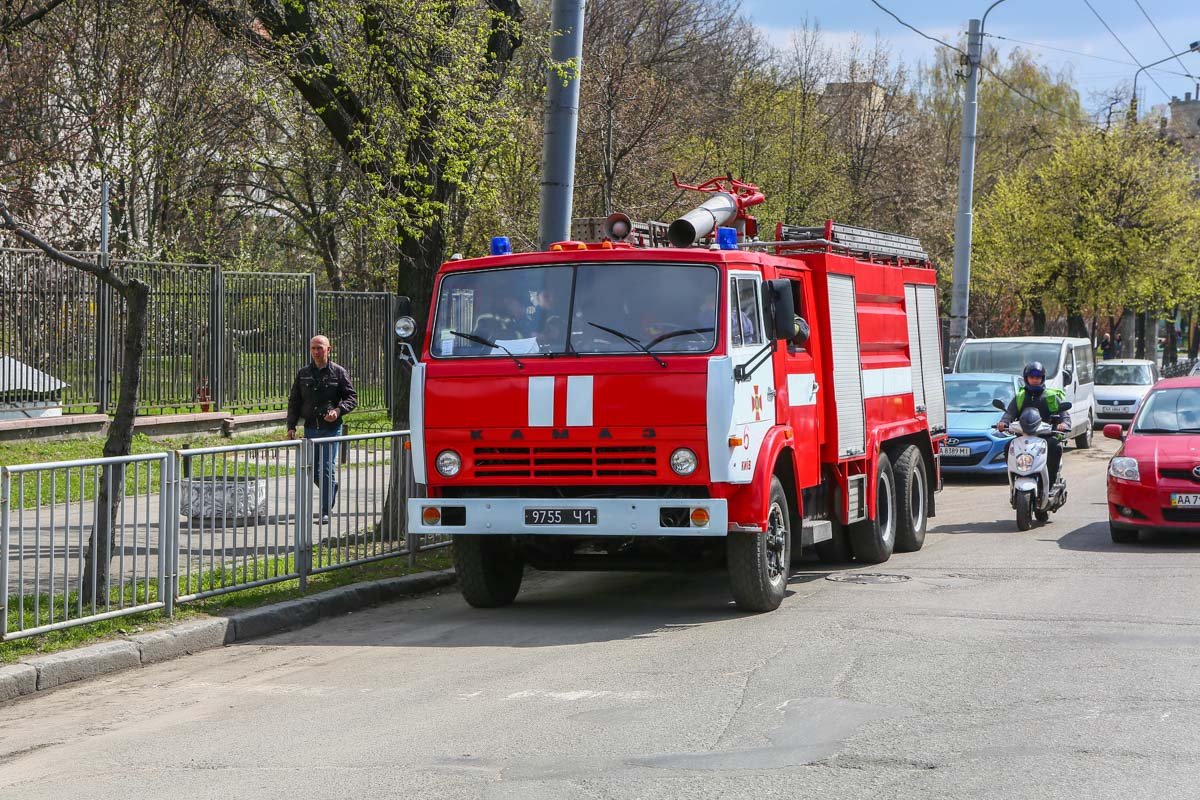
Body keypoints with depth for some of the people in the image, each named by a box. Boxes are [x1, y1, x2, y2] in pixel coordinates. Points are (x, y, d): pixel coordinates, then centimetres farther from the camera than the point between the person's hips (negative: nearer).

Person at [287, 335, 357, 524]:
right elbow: (294, 401, 13)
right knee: (312, 470, 8)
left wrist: (338, 411, -18)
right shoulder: (303, 374, 9)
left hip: (331, 428, -4)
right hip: (310, 428, 4)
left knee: (328, 469, -8)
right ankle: (331, 489, 35)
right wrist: (291, 426, 5)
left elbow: (352, 397, 1)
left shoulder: (338, 372, 0)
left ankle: (326, 511, -4)